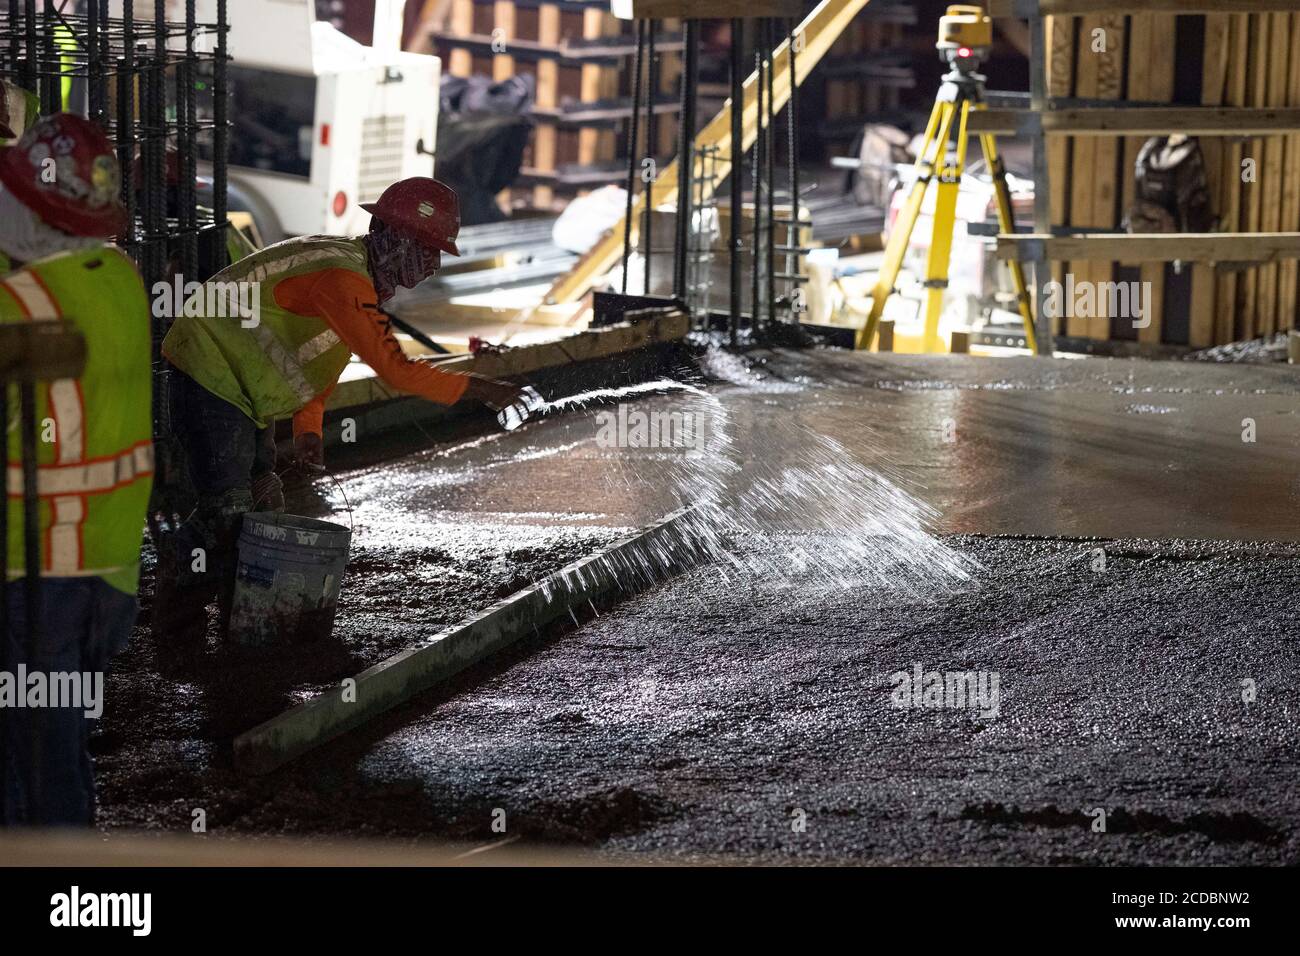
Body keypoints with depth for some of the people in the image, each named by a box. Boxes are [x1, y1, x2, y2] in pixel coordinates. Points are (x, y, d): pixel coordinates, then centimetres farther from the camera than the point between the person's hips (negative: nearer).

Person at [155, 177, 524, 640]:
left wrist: (308, 430, 4)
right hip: (210, 377, -11)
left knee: (262, 505, 13)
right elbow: (393, 368, -30)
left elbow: (315, 358, 16)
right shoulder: (341, 279, -27)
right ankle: (177, 616, -1)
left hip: (238, 389, 11)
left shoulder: (361, 275, 8)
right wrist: (478, 389, -24)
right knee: (226, 509, -13)